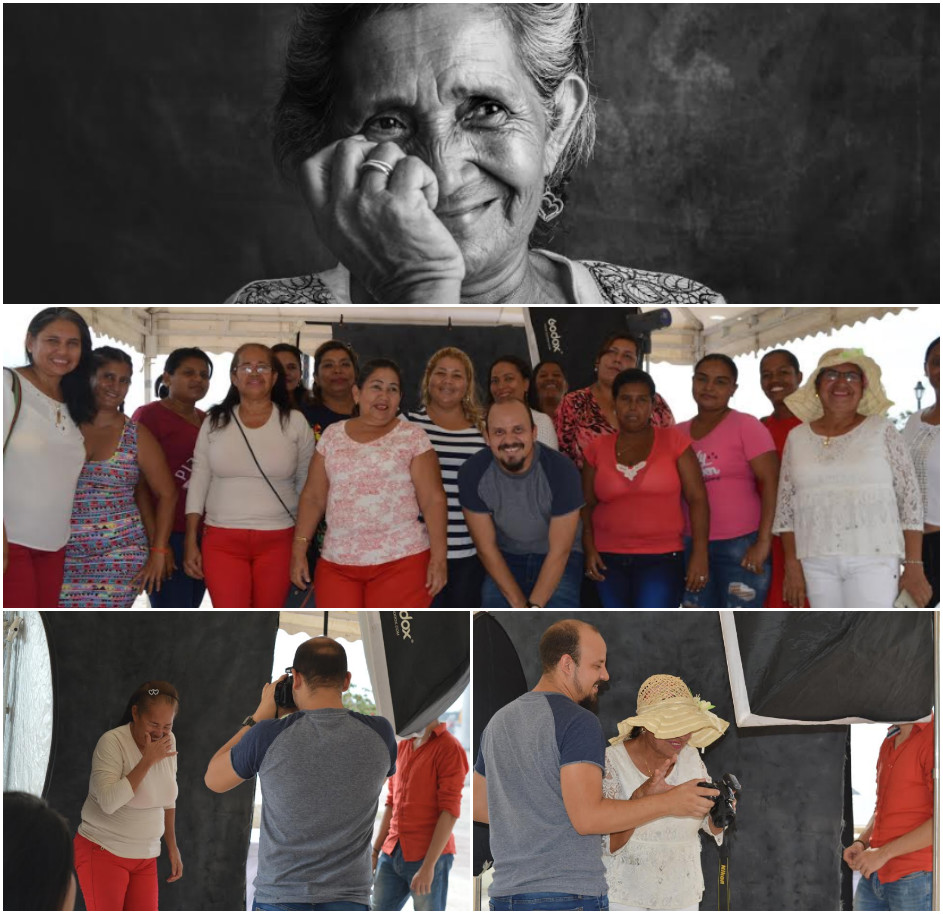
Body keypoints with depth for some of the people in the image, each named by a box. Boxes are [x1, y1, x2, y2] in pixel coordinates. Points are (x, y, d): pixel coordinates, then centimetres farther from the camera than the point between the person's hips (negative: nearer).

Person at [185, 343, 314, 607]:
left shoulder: (294, 422, 1)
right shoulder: (215, 422, 4)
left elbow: (307, 484, 8)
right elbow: (198, 483, 7)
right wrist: (191, 542, 2)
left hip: (278, 541, 0)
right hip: (222, 539, 0)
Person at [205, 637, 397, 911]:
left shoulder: (268, 737, -11)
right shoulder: (379, 734, -6)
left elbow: (214, 780, 8)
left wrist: (260, 714, 12)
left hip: (279, 899, -1)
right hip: (350, 899, 1)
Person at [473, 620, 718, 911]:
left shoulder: (498, 721, 14)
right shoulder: (578, 722, -12)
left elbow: (479, 806, 20)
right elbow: (587, 817, -20)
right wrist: (668, 802, -14)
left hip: (504, 895, 8)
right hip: (569, 896, -8)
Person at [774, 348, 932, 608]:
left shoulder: (882, 431, 2)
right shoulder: (797, 437, 9)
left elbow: (910, 499, -1)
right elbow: (785, 507, 10)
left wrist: (914, 567, -6)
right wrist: (792, 566, 3)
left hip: (874, 560, -3)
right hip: (815, 564, 3)